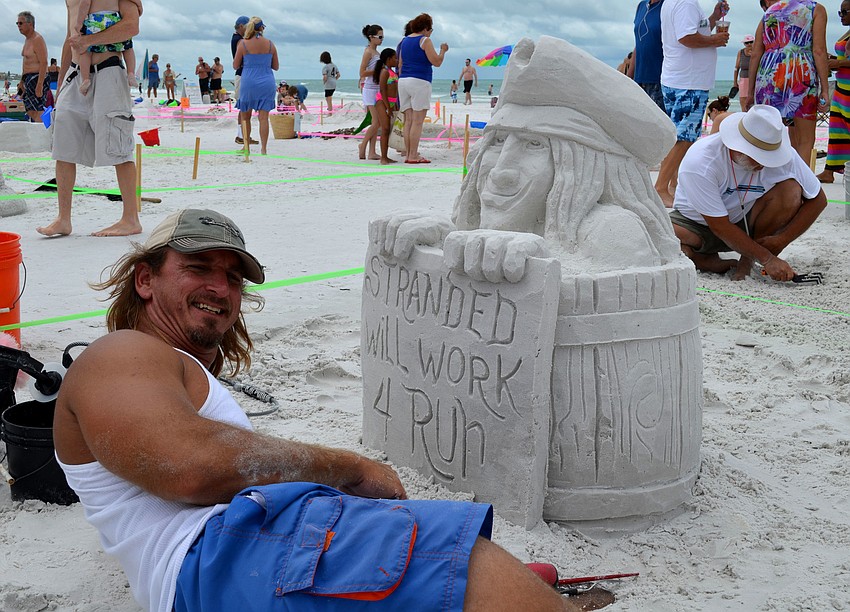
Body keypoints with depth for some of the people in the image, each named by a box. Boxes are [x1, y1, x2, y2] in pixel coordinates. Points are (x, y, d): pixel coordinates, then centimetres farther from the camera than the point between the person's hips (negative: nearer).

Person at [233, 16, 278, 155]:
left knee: (245, 116, 12)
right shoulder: (270, 44, 2)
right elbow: (276, 66, 10)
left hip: (248, 82, -2)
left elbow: (235, 65, 3)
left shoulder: (243, 44, -5)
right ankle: (264, 148, -1)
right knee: (263, 117, 1)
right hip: (267, 83, 2)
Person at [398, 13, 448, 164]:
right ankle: (413, 156, -10)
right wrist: (443, 51, 9)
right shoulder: (425, 40, -4)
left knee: (408, 120, 6)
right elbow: (436, 62, -8)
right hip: (419, 82, -7)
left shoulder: (405, 41, 18)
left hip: (403, 81, 7)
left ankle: (409, 154, 4)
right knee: (418, 121, -7)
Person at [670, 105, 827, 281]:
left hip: (746, 221, 3)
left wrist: (781, 240, -21)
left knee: (791, 190, -25)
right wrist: (767, 259, -27)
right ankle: (709, 262, -4)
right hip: (697, 224, -3)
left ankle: (747, 259, -8)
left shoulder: (782, 154, -20)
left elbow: (818, 200, -9)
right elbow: (720, 227, -27)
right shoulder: (700, 162, -31)